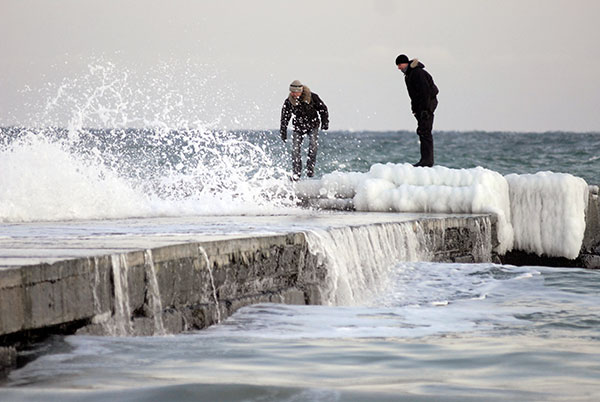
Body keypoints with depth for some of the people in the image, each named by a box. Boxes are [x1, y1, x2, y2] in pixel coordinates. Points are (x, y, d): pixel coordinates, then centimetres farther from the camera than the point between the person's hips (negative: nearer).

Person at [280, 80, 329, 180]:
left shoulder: (312, 97, -17)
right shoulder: (288, 102, -12)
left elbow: (323, 109, -3)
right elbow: (285, 117, 1)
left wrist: (325, 123, -6)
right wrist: (283, 132, 1)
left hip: (312, 126, -1)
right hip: (298, 127, 1)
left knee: (313, 145, -22)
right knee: (295, 149, -9)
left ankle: (310, 168, -10)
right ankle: (296, 173, -2)